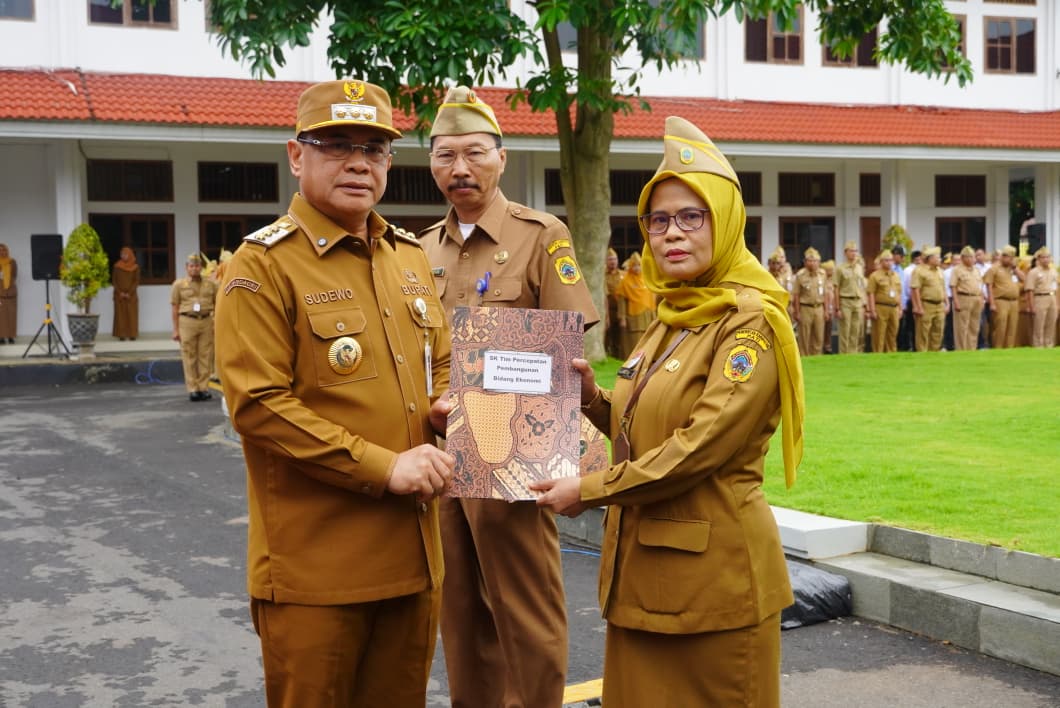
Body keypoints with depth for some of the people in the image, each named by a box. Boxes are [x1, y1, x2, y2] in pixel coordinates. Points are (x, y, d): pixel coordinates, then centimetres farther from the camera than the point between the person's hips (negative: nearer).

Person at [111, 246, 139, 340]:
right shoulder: (117, 266, 3)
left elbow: (137, 281, -1)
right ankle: (121, 334, -2)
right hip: (119, 295, 0)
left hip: (131, 295, 0)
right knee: (120, 314, -2)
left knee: (132, 314, -2)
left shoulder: (135, 267, 2)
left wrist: (129, 293, -10)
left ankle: (132, 334, 2)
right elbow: (113, 280, 3)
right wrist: (120, 292, -8)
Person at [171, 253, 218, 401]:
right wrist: (175, 329, 0)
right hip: (187, 322, -2)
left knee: (205, 356, 1)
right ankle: (192, 389, 3)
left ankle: (204, 388, 8)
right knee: (189, 357, -2)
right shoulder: (179, 284, 6)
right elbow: (174, 307, 5)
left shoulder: (210, 283, 11)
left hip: (206, 321, 2)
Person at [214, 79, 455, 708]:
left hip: (412, 554, 6)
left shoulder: (411, 256, 11)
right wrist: (384, 467, -20)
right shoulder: (263, 264, -9)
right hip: (315, 567, -6)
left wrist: (448, 408, 0)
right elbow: (259, 405, -16)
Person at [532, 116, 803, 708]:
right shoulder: (670, 318, 13)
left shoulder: (750, 322, -12)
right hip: (645, 569, 8)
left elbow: (702, 447, -21)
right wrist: (590, 397, 1)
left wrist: (591, 490, -14)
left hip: (713, 570, -8)